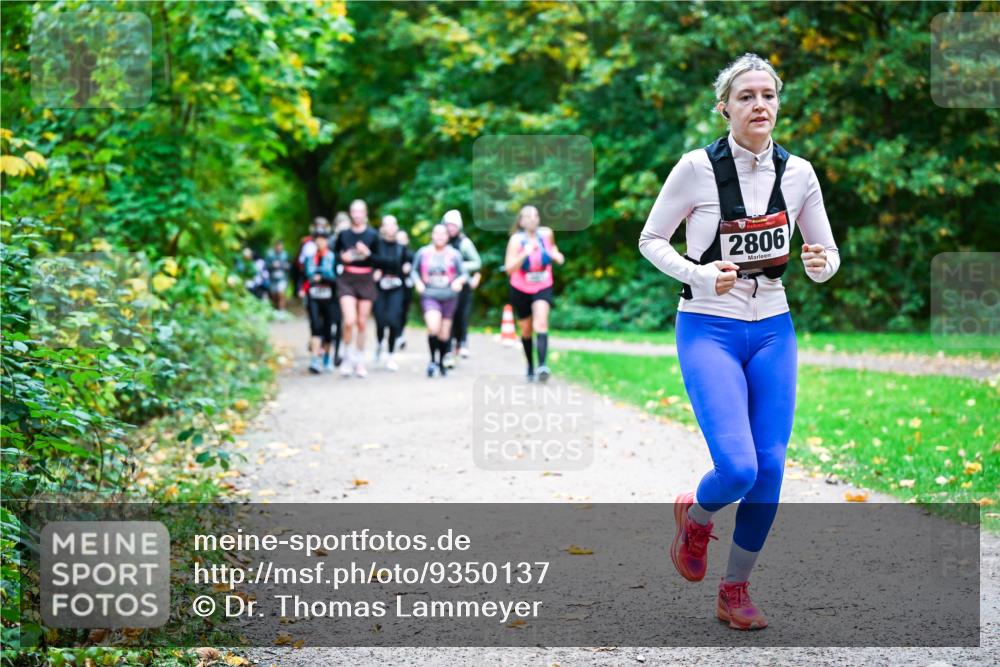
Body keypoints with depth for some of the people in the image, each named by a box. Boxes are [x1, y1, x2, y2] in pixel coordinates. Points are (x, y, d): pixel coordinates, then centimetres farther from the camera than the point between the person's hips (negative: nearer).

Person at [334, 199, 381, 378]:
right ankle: (348, 357, 4)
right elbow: (335, 253, 14)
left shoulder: (372, 235, 0)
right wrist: (342, 257, -8)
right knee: (349, 321, -15)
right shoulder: (343, 234, 2)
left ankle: (360, 362, 20)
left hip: (366, 281, 1)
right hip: (347, 280, -1)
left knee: (362, 323, 6)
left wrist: (368, 254, -16)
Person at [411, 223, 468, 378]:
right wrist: (418, 282, -4)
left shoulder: (454, 254, 2)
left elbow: (464, 274, 6)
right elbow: (415, 270, 14)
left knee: (444, 333, 8)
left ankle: (441, 362, 30)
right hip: (429, 296, -1)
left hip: (449, 297, 2)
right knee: (433, 327, -24)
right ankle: (433, 360, -6)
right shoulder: (423, 253, 3)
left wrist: (459, 281, -15)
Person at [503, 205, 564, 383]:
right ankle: (530, 366, 32)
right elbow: (509, 269, -23)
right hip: (521, 289, 0)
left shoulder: (546, 233, -7)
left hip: (543, 288, 0)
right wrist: (524, 254, -37)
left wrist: (556, 254, -4)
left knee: (541, 323, -22)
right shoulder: (516, 240, -16)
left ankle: (542, 365, -34)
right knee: (526, 330, 11)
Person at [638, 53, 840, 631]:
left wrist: (822, 265, -14)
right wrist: (700, 274, -19)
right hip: (709, 331, -4)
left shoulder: (797, 172, 0)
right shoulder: (698, 167, -10)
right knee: (738, 468, -18)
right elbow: (651, 241, -2)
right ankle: (695, 515, 19)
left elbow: (828, 252, 10)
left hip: (773, 332, 4)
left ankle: (736, 590, 17)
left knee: (769, 469, -1)